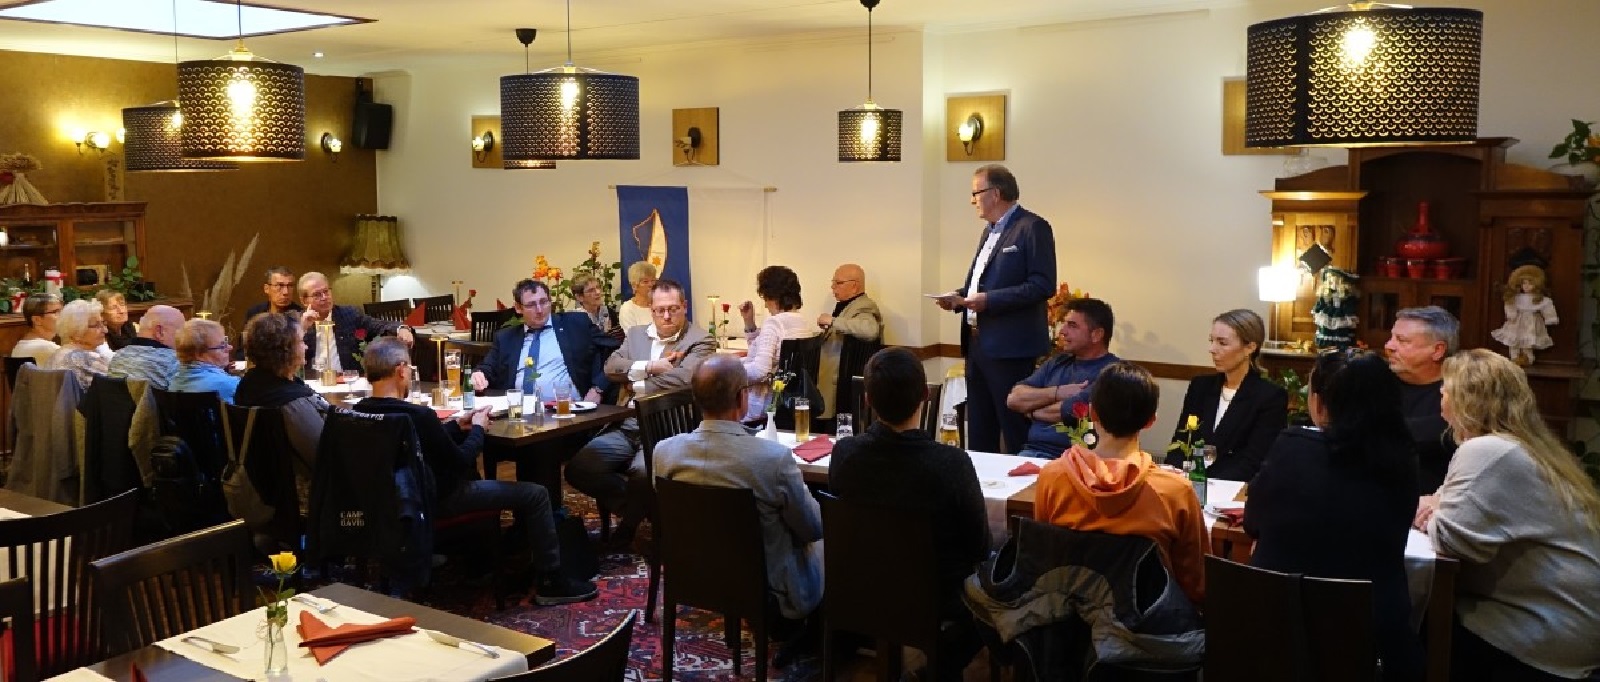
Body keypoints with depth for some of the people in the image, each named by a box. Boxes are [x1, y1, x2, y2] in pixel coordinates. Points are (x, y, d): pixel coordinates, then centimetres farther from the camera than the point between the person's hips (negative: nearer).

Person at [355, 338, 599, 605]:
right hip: (435, 499, -9)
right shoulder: (417, 415, -30)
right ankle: (550, 582, 11)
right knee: (535, 494, 0)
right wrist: (477, 428, -2)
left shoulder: (361, 411, -4)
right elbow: (460, 462, -17)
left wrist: (457, 425, 7)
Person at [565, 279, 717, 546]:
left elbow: (682, 378, -17)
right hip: (626, 427, 6)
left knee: (641, 473, -35)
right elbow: (611, 366, 4)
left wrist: (638, 386, -5)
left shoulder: (701, 341, -1)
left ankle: (630, 520, -2)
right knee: (577, 468, -14)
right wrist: (649, 366, -10)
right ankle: (638, 506, 6)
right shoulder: (636, 334, 19)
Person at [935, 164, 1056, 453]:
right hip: (977, 343, 9)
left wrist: (989, 299, -22)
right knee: (979, 432, 15)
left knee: (1016, 434, -3)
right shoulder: (990, 231, 19)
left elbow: (1043, 286, -18)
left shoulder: (1032, 228, -9)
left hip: (1010, 348, -9)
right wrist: (958, 297, 7)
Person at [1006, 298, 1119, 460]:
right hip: (1031, 452, 7)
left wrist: (1032, 411, 2)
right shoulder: (1057, 362, 17)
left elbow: (1074, 410, -18)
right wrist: (1057, 392, -6)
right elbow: (1013, 399, 9)